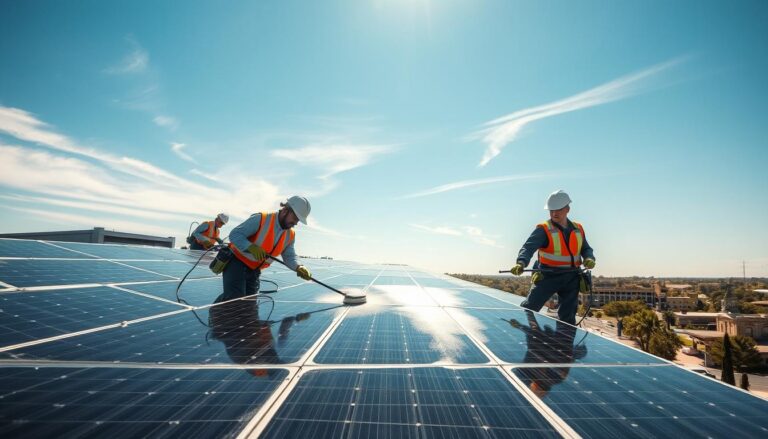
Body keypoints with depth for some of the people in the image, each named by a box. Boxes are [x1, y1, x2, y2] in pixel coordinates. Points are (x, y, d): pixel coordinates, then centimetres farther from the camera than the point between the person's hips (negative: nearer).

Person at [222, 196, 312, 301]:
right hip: (236, 263, -6)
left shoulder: (290, 235, -1)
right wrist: (251, 247, -38)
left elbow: (289, 257, 2)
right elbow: (234, 234, -21)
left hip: (254, 271, 7)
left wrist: (298, 268, -20)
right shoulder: (260, 219, -21)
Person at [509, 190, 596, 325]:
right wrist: (521, 263, -43)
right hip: (548, 276, -4)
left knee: (568, 317, 12)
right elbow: (529, 247, -23)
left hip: (572, 278, 4)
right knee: (528, 309, -9)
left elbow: (586, 249, 18)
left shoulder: (578, 229, 8)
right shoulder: (543, 229, -9)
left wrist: (589, 258, -7)